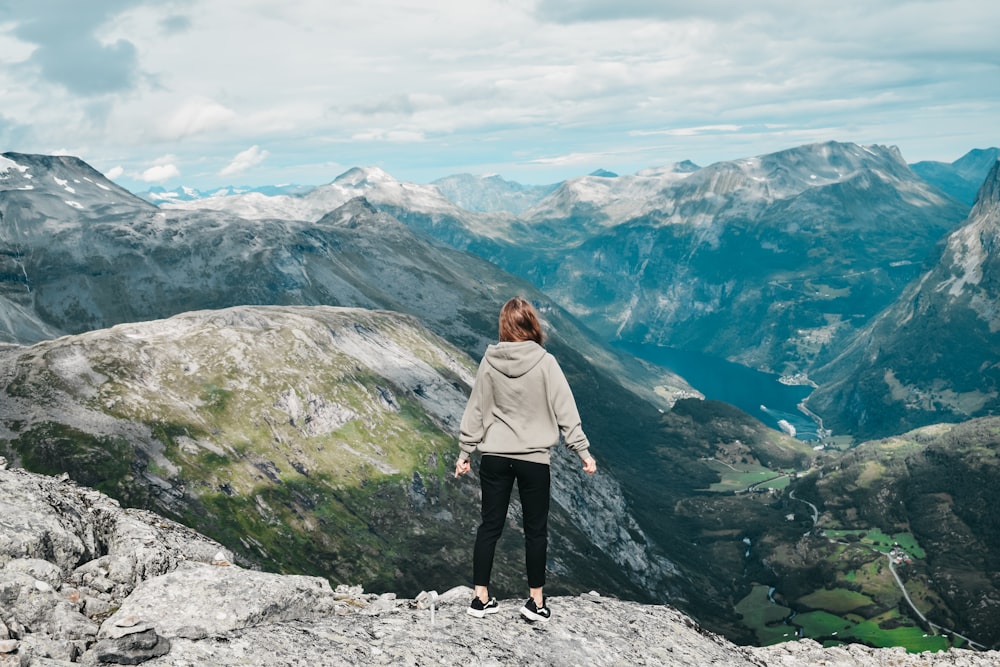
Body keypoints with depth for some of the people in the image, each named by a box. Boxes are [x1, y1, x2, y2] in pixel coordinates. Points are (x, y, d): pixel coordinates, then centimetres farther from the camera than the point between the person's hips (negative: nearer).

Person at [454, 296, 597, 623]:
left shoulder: (490, 361, -4)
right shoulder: (545, 363, -10)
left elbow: (475, 410, 2)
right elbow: (565, 411, -8)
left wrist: (464, 452, 10)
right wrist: (584, 452, -2)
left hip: (494, 457, 2)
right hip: (534, 459, -2)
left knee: (490, 526, 11)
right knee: (536, 530, 10)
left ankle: (481, 598, 18)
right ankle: (536, 601, 17)